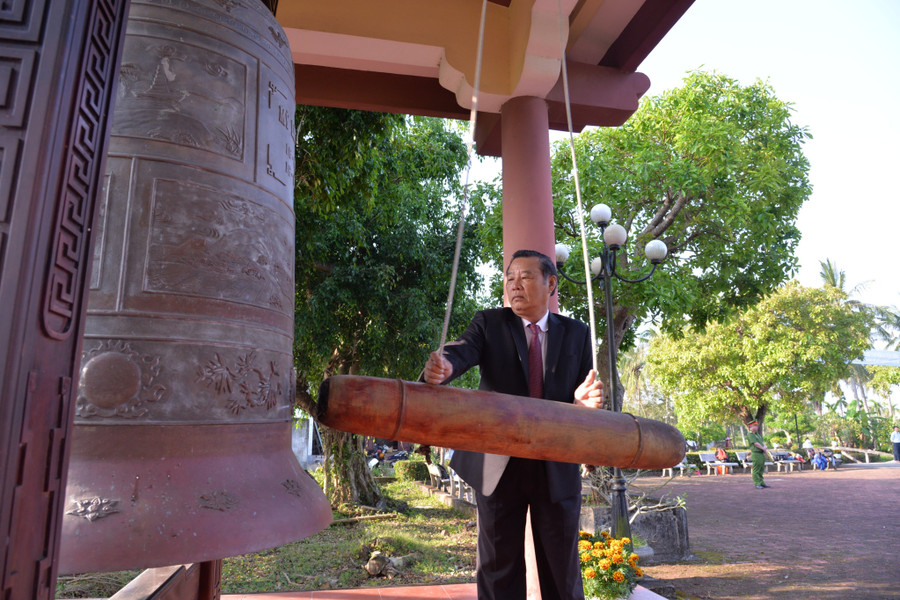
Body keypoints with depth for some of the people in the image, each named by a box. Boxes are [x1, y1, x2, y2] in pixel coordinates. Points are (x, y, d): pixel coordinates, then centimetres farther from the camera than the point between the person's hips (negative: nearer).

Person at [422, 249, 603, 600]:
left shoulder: (576, 333, 6)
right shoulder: (488, 323, 0)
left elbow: (586, 392, 7)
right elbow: (462, 352, -19)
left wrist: (586, 400, -18)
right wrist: (442, 366, -43)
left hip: (558, 468, 2)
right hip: (498, 465, -1)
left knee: (562, 566, 16)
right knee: (498, 563, 12)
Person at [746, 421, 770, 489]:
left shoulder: (757, 434, 19)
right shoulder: (750, 435, -9)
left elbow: (762, 442, 16)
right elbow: (756, 443, -16)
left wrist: (765, 447, -3)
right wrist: (763, 448, -13)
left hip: (762, 454, 9)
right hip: (756, 454, -9)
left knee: (761, 469, 13)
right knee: (756, 470, -5)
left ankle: (761, 483, 19)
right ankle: (757, 484, -3)